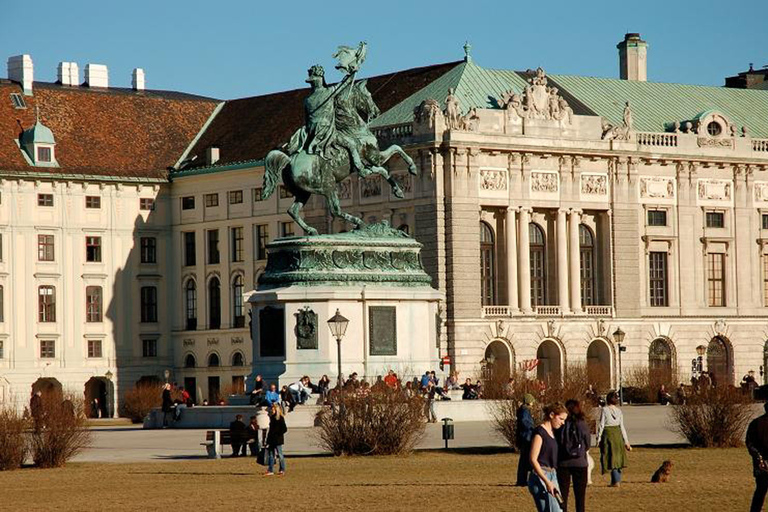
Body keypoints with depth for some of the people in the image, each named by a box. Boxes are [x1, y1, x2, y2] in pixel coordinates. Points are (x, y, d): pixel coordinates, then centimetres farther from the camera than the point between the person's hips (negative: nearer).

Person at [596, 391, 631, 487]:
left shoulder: (604, 410, -8)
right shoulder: (619, 411, 4)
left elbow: (601, 425, -8)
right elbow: (622, 426, 5)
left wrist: (599, 438, -3)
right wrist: (626, 441, 9)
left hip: (608, 433, -4)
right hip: (618, 434, 4)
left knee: (611, 457, 0)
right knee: (617, 456, 15)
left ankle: (616, 481, -7)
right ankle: (618, 479, 19)